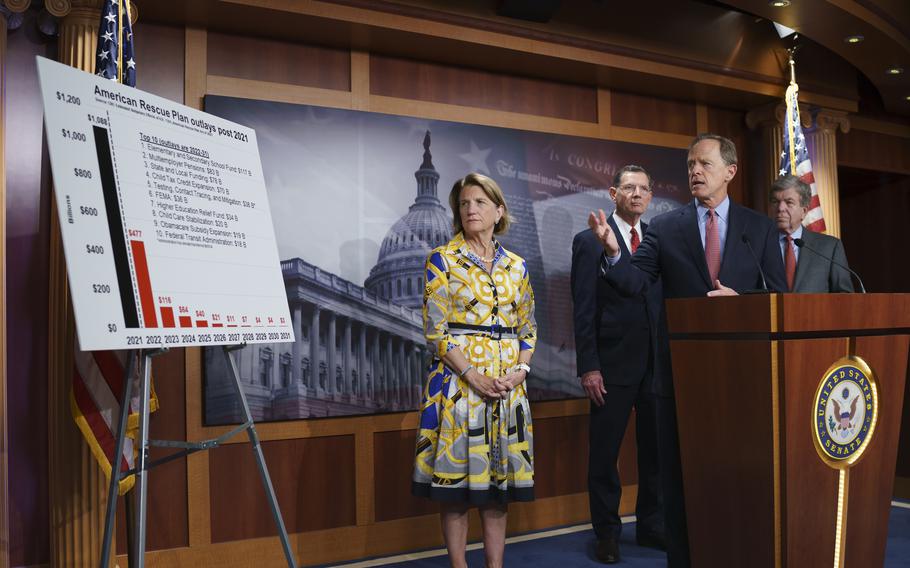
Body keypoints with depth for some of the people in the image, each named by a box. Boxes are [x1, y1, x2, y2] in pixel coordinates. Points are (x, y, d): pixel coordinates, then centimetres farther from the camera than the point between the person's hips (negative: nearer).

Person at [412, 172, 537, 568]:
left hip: (508, 384, 4)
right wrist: (473, 376, -16)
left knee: (500, 477, 8)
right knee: (456, 479, 0)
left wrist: (520, 370, -5)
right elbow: (435, 329, -8)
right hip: (459, 380, -4)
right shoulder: (443, 260, -1)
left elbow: (528, 327, 13)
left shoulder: (516, 265, 12)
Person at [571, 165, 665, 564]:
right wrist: (588, 367, -12)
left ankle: (651, 526, 26)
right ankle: (607, 532, 20)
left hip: (658, 363, 4)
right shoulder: (590, 241, -2)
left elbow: (669, 301, 11)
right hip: (613, 364, -4)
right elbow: (583, 310, -7)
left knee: (656, 448, 11)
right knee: (604, 452, 6)